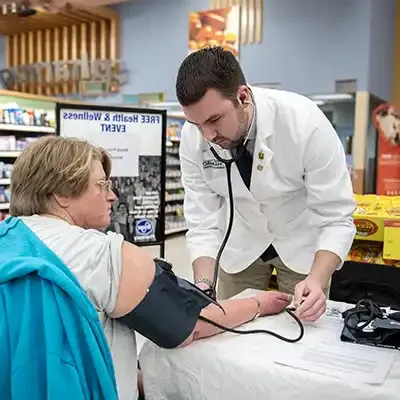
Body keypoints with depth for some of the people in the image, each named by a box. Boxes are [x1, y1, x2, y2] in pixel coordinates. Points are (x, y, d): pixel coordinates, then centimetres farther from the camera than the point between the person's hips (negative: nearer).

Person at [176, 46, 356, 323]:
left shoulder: (305, 121, -31)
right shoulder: (193, 137, -22)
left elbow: (337, 219, -26)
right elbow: (202, 222, -16)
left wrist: (317, 280, -40)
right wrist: (203, 287, -30)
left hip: (303, 242, -2)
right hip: (242, 244, 2)